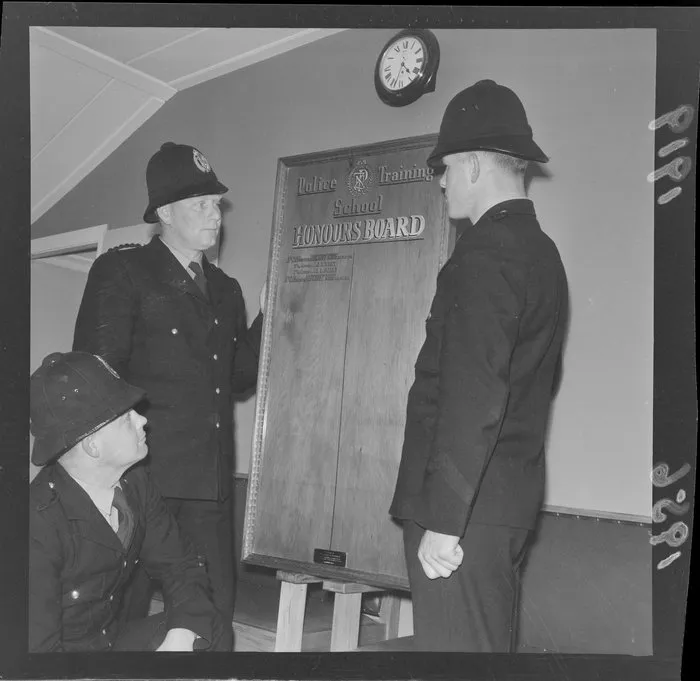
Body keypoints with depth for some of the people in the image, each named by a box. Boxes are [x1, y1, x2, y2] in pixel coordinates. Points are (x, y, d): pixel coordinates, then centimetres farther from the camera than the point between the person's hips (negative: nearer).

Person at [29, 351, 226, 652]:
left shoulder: (135, 483, -5)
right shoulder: (39, 525, -28)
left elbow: (180, 565, 3)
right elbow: (39, 648, -26)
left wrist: (180, 638, -16)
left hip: (112, 638, 7)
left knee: (207, 633, -12)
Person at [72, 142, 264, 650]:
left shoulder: (225, 289, 17)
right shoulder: (122, 271, -2)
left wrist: (268, 314, 7)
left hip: (211, 481, 6)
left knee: (213, 609, 7)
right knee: (122, 611, 2)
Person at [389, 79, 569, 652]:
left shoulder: (486, 254, -16)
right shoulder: (540, 250, 14)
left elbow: (473, 399, -22)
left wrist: (443, 521, -19)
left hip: (466, 506, -10)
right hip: (511, 497, 10)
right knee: (491, 642, 17)